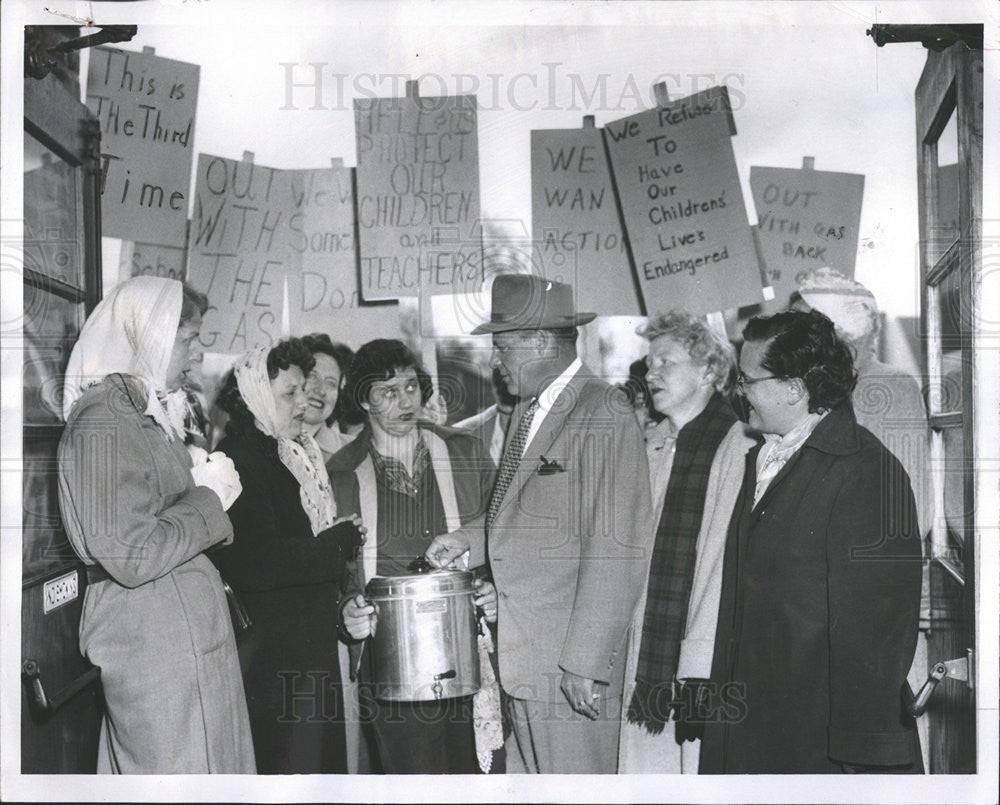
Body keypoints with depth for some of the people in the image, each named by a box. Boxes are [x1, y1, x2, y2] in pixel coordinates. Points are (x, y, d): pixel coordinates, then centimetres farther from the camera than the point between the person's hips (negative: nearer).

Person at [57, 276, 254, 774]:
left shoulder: (148, 414, 16)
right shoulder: (102, 423, -16)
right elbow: (131, 556, -22)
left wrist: (207, 486, 8)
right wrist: (208, 497, -12)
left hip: (188, 634, 10)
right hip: (152, 643, -10)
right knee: (178, 765, -3)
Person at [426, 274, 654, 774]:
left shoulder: (604, 416, -14)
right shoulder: (528, 410, 15)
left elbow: (615, 551, -19)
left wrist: (586, 661, -20)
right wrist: (471, 539, 12)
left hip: (573, 672, -8)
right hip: (523, 659, 8)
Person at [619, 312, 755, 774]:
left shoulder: (737, 449, -8)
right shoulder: (652, 451, 15)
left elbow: (728, 566, -14)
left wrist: (699, 671, -16)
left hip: (705, 670, -6)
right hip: (649, 668, 6)